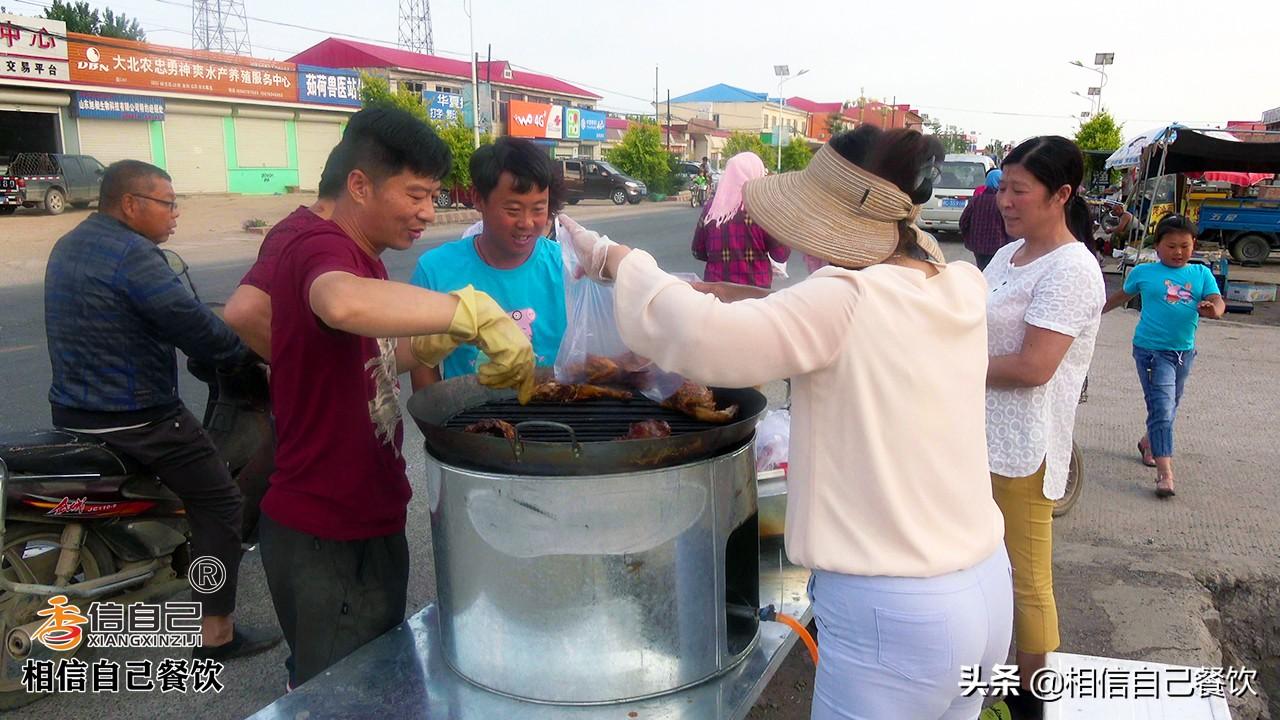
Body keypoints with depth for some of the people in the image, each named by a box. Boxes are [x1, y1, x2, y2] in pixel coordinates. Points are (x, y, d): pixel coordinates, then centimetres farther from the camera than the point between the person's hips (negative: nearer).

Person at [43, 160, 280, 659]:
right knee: (218, 505, -1)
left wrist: (225, 340, 14)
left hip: (71, 413, 10)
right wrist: (245, 350, -6)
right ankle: (215, 631, 2)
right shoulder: (132, 254, -20)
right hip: (137, 420, -10)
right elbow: (195, 328, -24)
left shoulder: (68, 246, 11)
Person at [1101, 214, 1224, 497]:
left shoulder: (1201, 274, 4)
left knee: (1170, 406, 19)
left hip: (1184, 351, 4)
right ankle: (1165, 473, -13)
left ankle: (1148, 443, 45)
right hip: (1151, 349, -4)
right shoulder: (1144, 272, -2)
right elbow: (1121, 296, 14)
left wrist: (1213, 309, -30)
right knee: (1162, 408, -12)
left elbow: (1217, 301, -7)